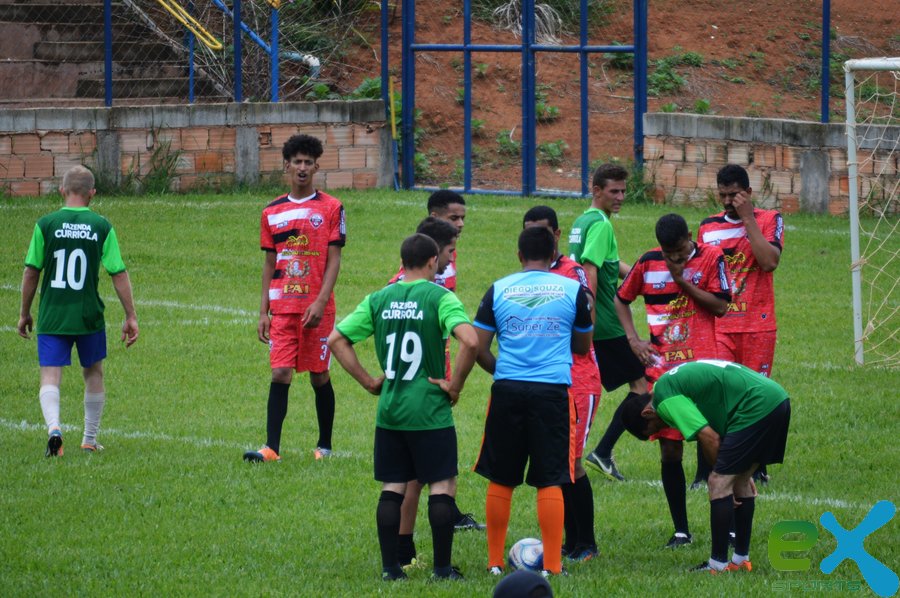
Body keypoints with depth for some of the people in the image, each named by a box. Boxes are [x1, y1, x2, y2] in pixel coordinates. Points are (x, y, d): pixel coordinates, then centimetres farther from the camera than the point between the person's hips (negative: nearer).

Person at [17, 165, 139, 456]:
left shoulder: (45, 224, -4)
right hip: (89, 317, 1)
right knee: (93, 373, 19)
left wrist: (24, 313, 11)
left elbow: (31, 271, 0)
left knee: (50, 377, 0)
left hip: (51, 317, -1)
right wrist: (131, 317, 3)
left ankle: (53, 426, -26)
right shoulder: (102, 226, -4)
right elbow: (119, 273, -4)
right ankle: (90, 439, 25)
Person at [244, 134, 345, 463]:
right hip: (282, 308, 2)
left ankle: (324, 445, 17)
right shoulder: (272, 212, 10)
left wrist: (320, 303, -15)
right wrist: (263, 311, 8)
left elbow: (333, 260, -4)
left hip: (317, 308, -2)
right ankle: (271, 447, -11)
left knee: (319, 376, 5)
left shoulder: (331, 208, 0)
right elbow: (269, 264, 14)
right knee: (280, 374, -7)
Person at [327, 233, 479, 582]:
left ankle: (390, 567, 11)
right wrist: (455, 385, -11)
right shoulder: (440, 297, -9)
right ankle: (442, 568, 6)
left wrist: (369, 382, 8)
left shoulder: (379, 299, 5)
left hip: (389, 410, 4)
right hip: (431, 412, -4)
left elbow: (336, 340, 5)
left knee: (392, 488, 11)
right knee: (442, 487, 5)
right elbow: (470, 341, -24)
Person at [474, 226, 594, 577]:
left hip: (508, 390, 1)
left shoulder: (498, 290, 4)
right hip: (553, 390, -1)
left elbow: (478, 347, 3)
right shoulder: (573, 290, 3)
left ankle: (495, 562, 15)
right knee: (550, 482, 2)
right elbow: (582, 347, 14)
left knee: (501, 480, 10)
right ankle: (552, 564, -1)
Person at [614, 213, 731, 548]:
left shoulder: (711, 258, -3)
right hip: (662, 367, 3)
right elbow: (621, 299, 17)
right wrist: (633, 339, 5)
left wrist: (683, 279, -13)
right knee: (669, 450, 2)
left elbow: (720, 306, -10)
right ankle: (680, 529, 11)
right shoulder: (648, 263, 4)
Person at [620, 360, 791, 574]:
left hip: (757, 408, -10)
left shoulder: (664, 397, -7)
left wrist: (720, 472, 3)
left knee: (719, 482, -5)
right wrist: (739, 472, 25)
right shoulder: (674, 380, 23)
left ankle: (718, 564, -1)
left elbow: (710, 438, -12)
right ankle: (741, 560, 25)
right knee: (740, 480, 19)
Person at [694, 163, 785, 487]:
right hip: (717, 325, 2)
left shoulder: (769, 220, 1)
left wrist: (748, 218, -14)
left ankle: (757, 468, 16)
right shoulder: (708, 226, 10)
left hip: (757, 325, -2)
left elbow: (769, 261, -16)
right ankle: (704, 472, -10)